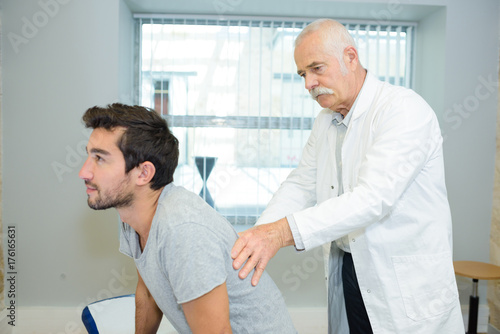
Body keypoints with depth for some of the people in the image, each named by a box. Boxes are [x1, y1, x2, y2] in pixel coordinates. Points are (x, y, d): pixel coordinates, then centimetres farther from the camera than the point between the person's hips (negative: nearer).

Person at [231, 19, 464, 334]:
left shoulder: (405, 109, -19)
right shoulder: (325, 122, 7)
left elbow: (374, 198, -30)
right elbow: (301, 185, 5)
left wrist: (283, 232, -38)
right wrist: (256, 239, -11)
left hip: (407, 285, -6)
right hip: (346, 269, 6)